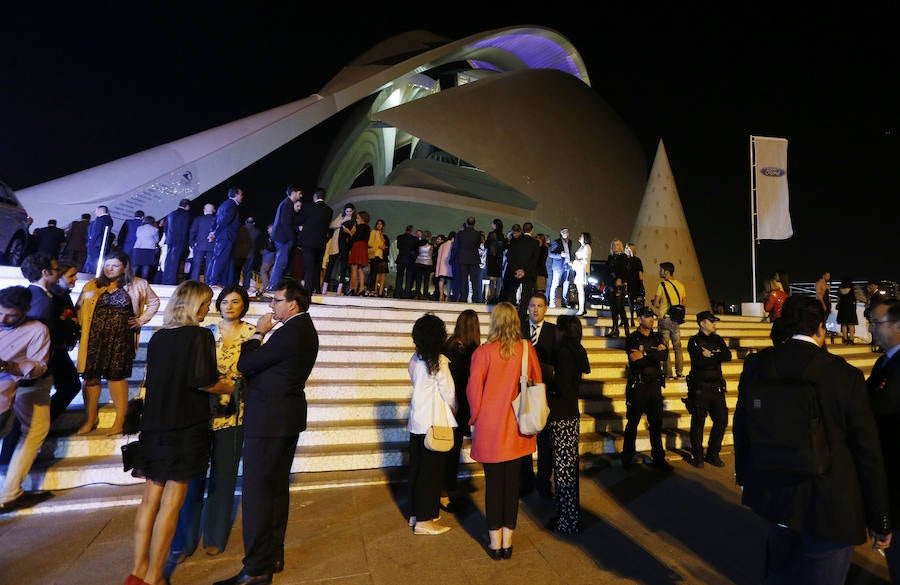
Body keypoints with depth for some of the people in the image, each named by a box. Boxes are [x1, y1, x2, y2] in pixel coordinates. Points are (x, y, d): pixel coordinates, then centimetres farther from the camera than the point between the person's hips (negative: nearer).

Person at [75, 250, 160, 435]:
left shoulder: (137, 285, 6)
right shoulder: (92, 285, 11)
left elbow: (154, 302, 15)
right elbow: (79, 307, 11)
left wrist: (141, 320, 5)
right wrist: (81, 325, -3)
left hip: (121, 337, -2)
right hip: (94, 336, 3)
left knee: (116, 375, -1)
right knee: (91, 375, 5)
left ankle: (120, 420, 6)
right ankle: (90, 418, 18)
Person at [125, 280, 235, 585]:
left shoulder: (157, 337, 8)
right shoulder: (200, 335, -13)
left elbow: (154, 378, 16)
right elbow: (201, 380, -21)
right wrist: (229, 386, -3)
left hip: (154, 425, 6)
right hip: (187, 426, -6)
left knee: (151, 497, 15)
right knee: (171, 502, 4)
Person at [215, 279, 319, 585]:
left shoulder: (289, 333, -21)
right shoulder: (305, 329, 11)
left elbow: (244, 365, -16)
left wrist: (258, 333, -5)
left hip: (268, 420, -10)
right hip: (288, 417, 10)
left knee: (257, 491, 0)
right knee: (278, 486, 17)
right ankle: (274, 556, 31)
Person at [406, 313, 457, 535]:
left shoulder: (414, 359, 3)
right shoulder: (439, 361, -17)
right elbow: (449, 392, -10)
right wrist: (454, 409, 9)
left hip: (417, 420, 7)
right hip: (435, 422, -7)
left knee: (417, 467, 16)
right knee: (432, 470, 4)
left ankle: (415, 514, 29)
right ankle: (424, 520, 13)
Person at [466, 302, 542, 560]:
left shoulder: (483, 352, -14)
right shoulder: (527, 349, -6)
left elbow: (473, 390, -11)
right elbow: (538, 383, 3)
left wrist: (476, 418, 6)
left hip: (490, 429, -2)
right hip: (518, 430, 2)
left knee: (493, 484, 10)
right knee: (512, 483, 13)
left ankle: (495, 544, 23)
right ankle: (507, 543, 26)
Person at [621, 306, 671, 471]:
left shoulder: (657, 337, 13)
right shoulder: (632, 339, -2)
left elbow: (664, 355, -6)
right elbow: (636, 362, -16)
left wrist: (645, 354, -15)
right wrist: (655, 354, -11)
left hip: (654, 385, 4)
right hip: (637, 385, -4)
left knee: (656, 423, 9)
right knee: (633, 423, 3)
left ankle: (658, 458, 20)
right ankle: (627, 458, 13)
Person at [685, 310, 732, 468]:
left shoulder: (718, 340, 14)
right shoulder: (694, 341, -2)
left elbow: (728, 355, -3)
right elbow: (699, 360, -17)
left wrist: (711, 354, -13)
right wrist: (717, 355, -7)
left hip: (717, 387, 5)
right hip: (700, 388, -5)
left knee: (722, 420, 6)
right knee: (698, 423, 2)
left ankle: (713, 454, 22)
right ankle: (697, 456, 14)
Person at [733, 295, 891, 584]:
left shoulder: (757, 363, -8)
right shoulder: (846, 375, -16)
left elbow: (741, 425, 1)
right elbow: (868, 453, -9)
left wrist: (744, 475, 17)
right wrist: (880, 521, 3)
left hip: (772, 493, 4)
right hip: (829, 505, -3)